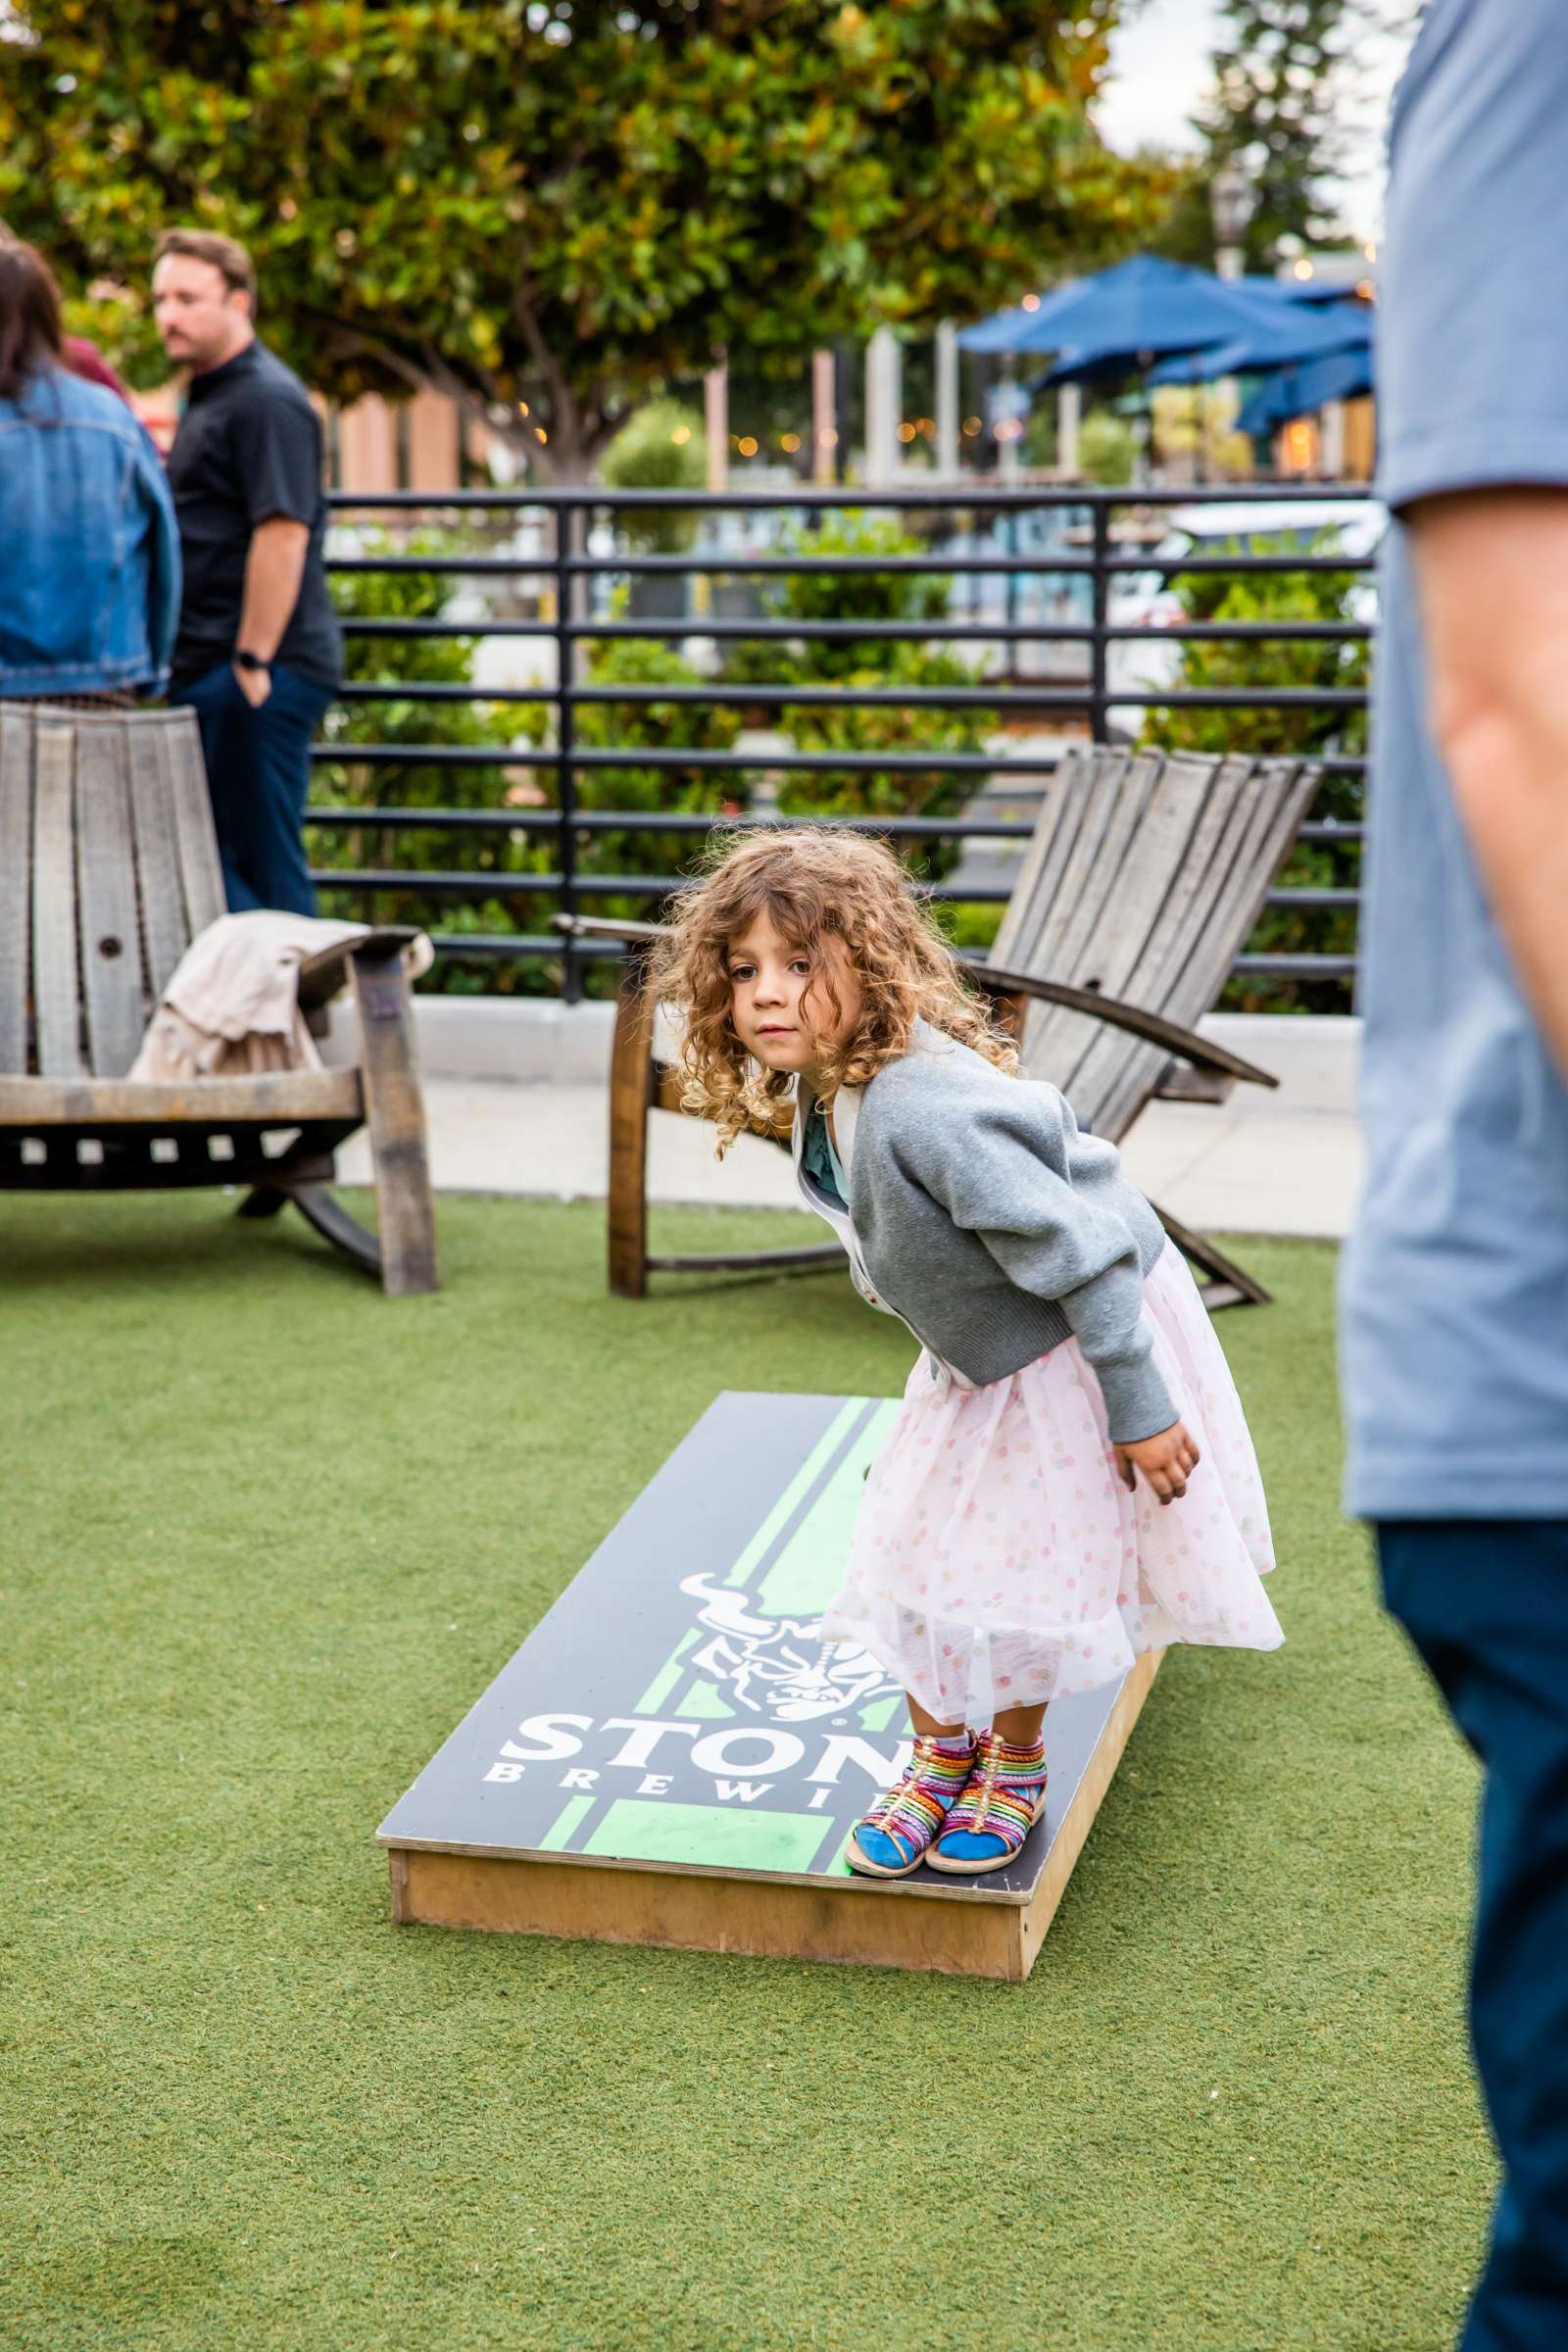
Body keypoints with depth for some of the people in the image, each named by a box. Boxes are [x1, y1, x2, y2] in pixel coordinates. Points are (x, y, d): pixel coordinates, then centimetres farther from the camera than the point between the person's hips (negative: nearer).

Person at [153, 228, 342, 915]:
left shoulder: (265, 400, -12)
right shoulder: (208, 398, 21)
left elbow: (282, 534, -20)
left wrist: (253, 660, -22)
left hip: (261, 673, -10)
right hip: (208, 671, 10)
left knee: (263, 862, -7)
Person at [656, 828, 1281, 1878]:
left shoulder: (924, 1110, -37)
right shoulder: (823, 1090, -8)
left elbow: (1081, 1256, -32)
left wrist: (1138, 1410, -25)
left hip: (1082, 1349, -8)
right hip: (982, 1354, 8)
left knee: (1025, 1565, 2)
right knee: (921, 1547, 10)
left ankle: (1016, 1758, 29)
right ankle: (941, 1755, 31)